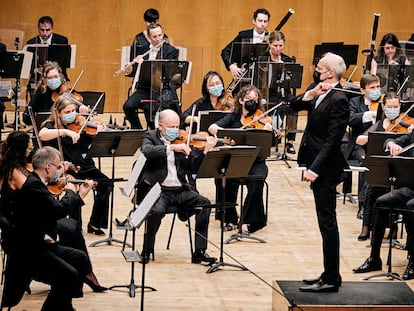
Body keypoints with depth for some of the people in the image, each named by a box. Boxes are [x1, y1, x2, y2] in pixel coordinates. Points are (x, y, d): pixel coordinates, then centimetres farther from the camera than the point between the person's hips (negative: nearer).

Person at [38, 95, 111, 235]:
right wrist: (65, 131, -31)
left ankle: (95, 224, -4)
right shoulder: (51, 125, 1)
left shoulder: (81, 125, 11)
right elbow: (42, 134, -23)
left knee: (105, 183, -16)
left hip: (85, 167, 4)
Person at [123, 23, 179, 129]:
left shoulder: (171, 51, -1)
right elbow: (135, 72, 16)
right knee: (128, 106, -22)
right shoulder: (143, 50, 14)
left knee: (148, 108, -34)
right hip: (144, 88, 5)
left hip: (163, 89, -5)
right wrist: (130, 69, -9)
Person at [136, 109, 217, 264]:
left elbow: (192, 168, 6)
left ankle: (199, 251, -11)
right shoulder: (151, 136, 3)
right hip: (157, 189, -4)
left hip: (180, 190, 4)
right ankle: (146, 251, -9)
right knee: (157, 210, -33)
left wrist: (205, 151, -8)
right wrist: (171, 147, -28)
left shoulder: (182, 140, 11)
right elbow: (147, 150, -21)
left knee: (204, 203, -17)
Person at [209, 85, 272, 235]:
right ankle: (228, 215, -8)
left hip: (255, 162, -1)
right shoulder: (233, 117, 7)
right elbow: (212, 128, -7)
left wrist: (267, 131, -33)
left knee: (257, 181, -32)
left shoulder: (262, 120, 1)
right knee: (225, 179, -30)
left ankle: (246, 222, -20)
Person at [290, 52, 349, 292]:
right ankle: (329, 275, 22)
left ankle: (331, 280, 0)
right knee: (326, 222, 14)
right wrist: (311, 94, -9)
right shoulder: (321, 94, 10)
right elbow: (295, 106, 10)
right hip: (317, 166, 10)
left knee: (327, 222, -5)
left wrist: (315, 169, -24)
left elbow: (332, 140, -21)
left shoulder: (338, 100, -17)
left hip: (326, 169, -10)